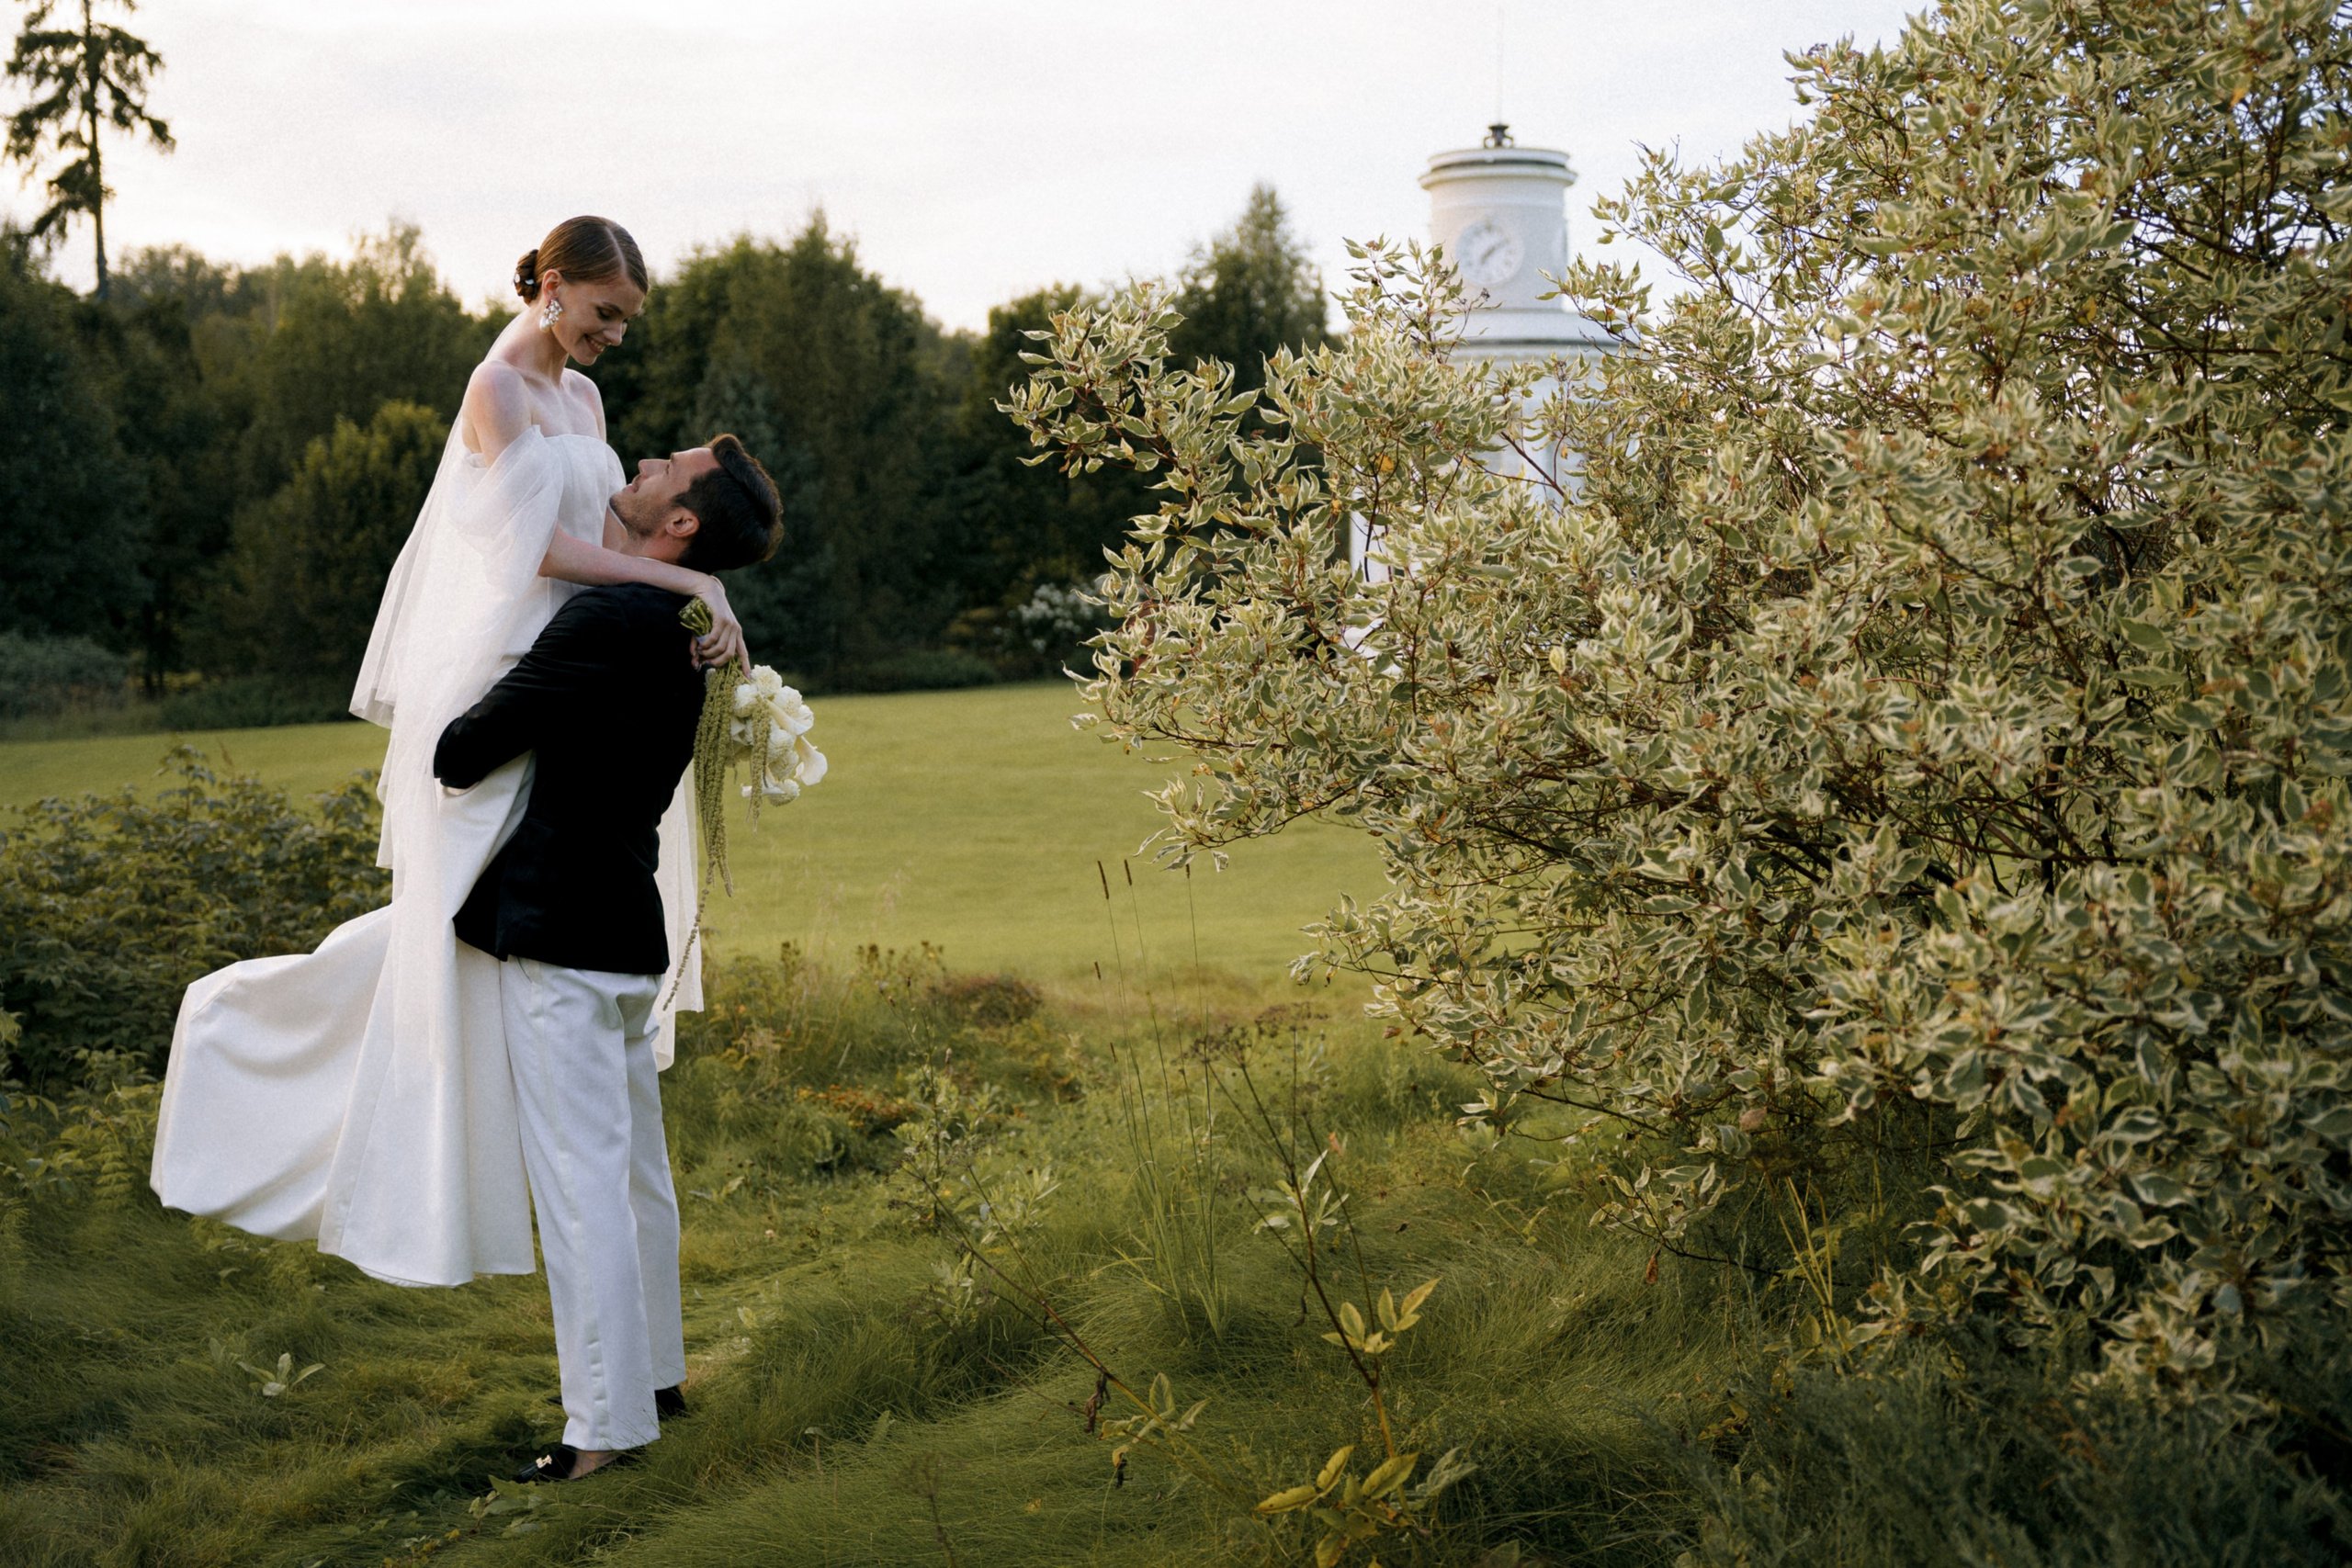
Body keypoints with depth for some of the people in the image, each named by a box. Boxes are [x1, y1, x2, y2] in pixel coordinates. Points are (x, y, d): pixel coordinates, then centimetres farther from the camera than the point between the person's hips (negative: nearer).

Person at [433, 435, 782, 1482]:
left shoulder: (608, 622, -19)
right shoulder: (680, 631, 9)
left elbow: (469, 751, -16)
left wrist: (439, 753, 5)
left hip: (562, 933, -9)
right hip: (625, 928, 9)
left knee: (579, 1178, -5)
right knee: (634, 1166, 19)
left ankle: (605, 1423, -1)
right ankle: (652, 1367, 33)